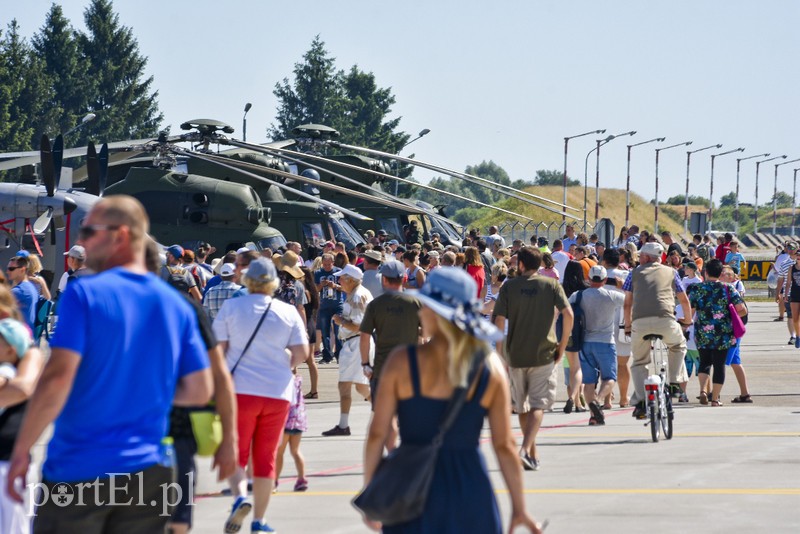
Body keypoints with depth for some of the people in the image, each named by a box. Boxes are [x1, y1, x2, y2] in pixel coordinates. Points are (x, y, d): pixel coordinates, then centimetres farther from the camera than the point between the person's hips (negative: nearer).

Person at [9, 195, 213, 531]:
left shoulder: (84, 294, -9)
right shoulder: (176, 305, 7)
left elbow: (56, 380, -16)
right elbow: (200, 391, 8)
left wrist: (20, 451, -9)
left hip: (78, 469, -5)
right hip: (147, 472, 5)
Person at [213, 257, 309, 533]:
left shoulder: (231, 307, -2)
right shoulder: (288, 312, 2)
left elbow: (217, 348, -4)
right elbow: (301, 353, -2)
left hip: (240, 389, -2)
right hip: (278, 393, 2)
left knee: (236, 454, 5)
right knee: (266, 457, 10)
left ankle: (240, 497, -23)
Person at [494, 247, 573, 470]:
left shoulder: (509, 286, 1)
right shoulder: (551, 285, 1)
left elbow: (499, 321, -6)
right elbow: (568, 314, -10)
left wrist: (499, 354, 0)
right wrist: (562, 346, 0)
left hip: (515, 354, 1)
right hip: (544, 353, -1)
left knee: (522, 406, 15)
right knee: (538, 405, -2)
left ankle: (533, 454, 24)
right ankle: (525, 450, -21)